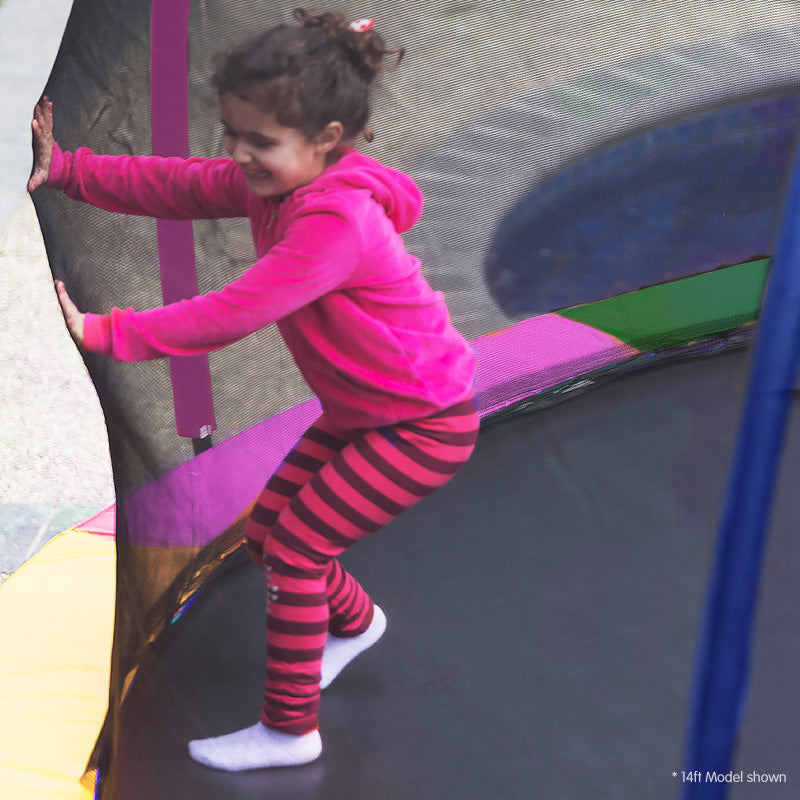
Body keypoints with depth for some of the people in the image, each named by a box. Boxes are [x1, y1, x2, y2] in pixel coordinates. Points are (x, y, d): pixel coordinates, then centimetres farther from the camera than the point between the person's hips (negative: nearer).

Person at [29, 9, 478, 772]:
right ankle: (354, 622, 45)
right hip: (359, 410, 9)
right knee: (268, 529, 16)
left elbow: (233, 313, -35)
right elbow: (172, 186, -2)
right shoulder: (272, 181, -6)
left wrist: (104, 331, -33)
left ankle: (289, 731, 7)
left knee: (295, 551, -8)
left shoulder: (336, 224, -33)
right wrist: (64, 170, -13)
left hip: (425, 425, -9)